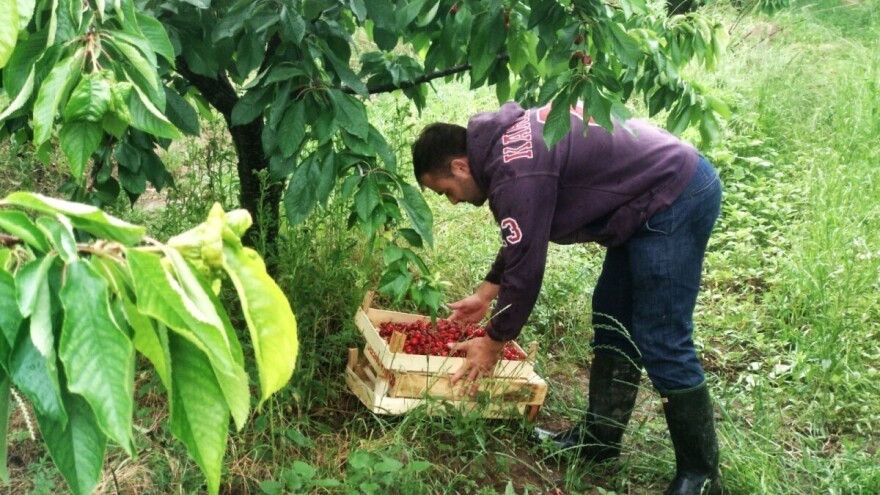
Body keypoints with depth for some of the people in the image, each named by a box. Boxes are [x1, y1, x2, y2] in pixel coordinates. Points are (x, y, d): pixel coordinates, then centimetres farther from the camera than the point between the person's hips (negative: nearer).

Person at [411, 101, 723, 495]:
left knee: (661, 343, -7)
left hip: (676, 200, -11)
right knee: (613, 320, 15)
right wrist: (485, 294, 28)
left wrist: (493, 343, -3)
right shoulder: (506, 141, 9)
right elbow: (520, 244, 22)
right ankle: (599, 438, 25)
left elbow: (525, 267, -16)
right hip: (664, 194, 11)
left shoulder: (516, 173, -23)